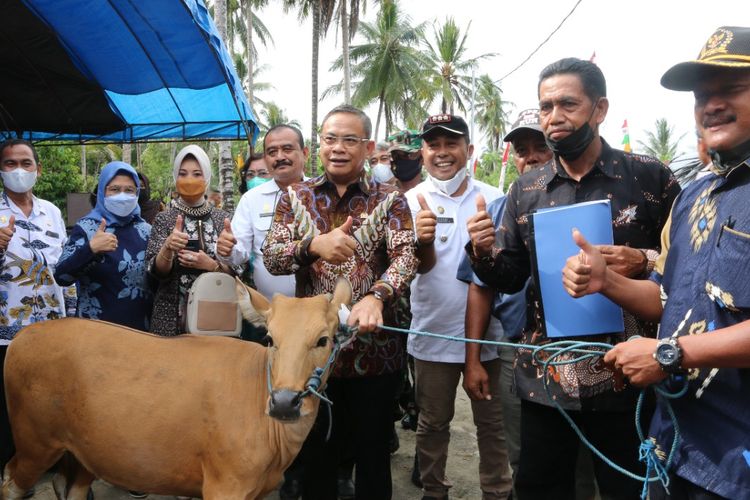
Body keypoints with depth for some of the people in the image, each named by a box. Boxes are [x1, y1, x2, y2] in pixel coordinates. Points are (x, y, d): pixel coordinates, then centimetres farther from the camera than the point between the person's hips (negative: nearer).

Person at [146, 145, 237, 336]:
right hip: (172, 317, -1)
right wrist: (168, 248, -29)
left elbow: (235, 270, 1)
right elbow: (156, 271, -10)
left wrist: (210, 265, -17)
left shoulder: (222, 218, 1)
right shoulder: (164, 219, -1)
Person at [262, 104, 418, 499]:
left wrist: (376, 295, -35)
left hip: (373, 349, -1)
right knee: (315, 453, 17)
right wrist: (314, 246, -26)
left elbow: (406, 256, -15)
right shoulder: (295, 197, 4)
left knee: (373, 455, 13)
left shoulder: (389, 200, -1)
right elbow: (270, 258, -5)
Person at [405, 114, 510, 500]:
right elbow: (425, 264, -16)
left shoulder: (492, 199, -3)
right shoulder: (412, 200, -6)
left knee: (491, 423, 14)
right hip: (433, 334, 0)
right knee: (433, 423, 16)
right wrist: (423, 241, -39)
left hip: (486, 331, 1)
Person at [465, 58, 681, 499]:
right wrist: (484, 254, -14)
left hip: (625, 377, -3)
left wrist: (643, 262, -20)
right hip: (544, 379, 3)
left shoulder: (650, 177, -5)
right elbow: (510, 279, 6)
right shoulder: (525, 190, 4)